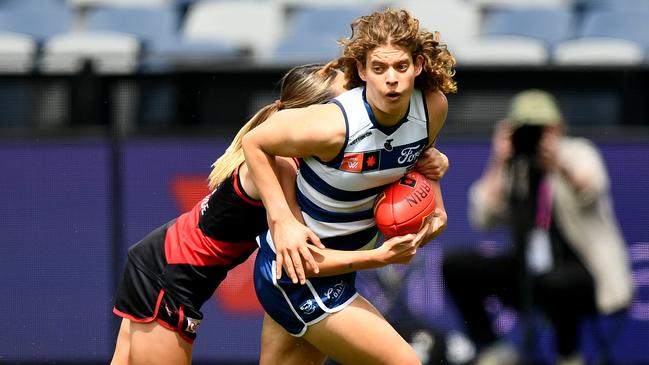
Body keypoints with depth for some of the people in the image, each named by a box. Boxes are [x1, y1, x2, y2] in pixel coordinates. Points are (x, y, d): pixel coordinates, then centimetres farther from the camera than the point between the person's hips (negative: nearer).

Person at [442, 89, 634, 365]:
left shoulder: (578, 153, -5)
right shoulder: (512, 168, 7)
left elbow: (590, 192, -29)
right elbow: (483, 218, -6)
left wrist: (559, 165, -48)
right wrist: (499, 164, -11)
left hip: (587, 273, -5)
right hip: (526, 273, 5)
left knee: (551, 281, -39)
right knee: (455, 266, -10)